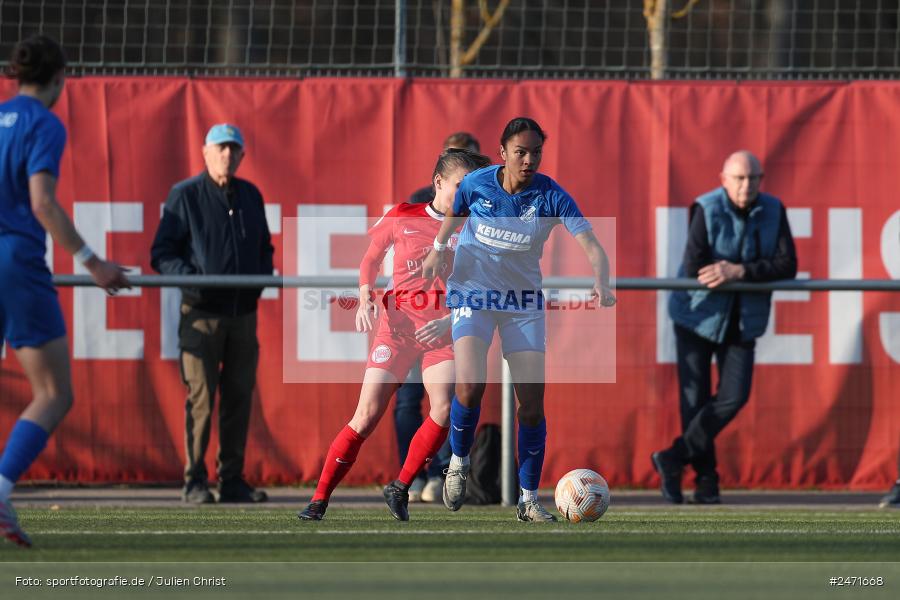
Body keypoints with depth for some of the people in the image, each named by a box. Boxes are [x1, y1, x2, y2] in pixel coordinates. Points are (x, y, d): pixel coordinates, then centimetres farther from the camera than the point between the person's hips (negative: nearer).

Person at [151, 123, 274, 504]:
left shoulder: (250, 196, 13)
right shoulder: (185, 195, -1)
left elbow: (264, 248, 23)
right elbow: (161, 254, -4)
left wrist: (264, 275, 2)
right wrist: (188, 275, -21)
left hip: (243, 313, 5)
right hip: (202, 312, -5)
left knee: (239, 397, 5)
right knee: (201, 397, -7)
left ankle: (232, 480, 10)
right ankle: (195, 482, -3)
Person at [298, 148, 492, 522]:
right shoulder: (402, 218, 5)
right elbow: (371, 259, 19)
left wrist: (452, 321, -14)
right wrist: (365, 299, 2)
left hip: (443, 329, 1)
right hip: (399, 322, -1)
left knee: (444, 409, -21)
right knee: (367, 414, -9)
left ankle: (400, 488, -1)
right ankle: (319, 500, -2)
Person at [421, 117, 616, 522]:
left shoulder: (551, 196, -14)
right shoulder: (476, 184, -10)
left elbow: (591, 246, -24)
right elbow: (455, 212, 15)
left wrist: (601, 284, -41)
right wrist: (438, 249, 11)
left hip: (523, 301, 1)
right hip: (471, 291, -1)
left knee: (532, 403, -5)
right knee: (470, 387, -22)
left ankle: (528, 500, 6)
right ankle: (459, 462, 6)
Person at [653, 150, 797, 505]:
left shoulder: (773, 211, -7)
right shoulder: (707, 210, -17)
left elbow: (787, 266, -14)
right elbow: (694, 268, -25)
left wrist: (740, 271, -26)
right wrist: (758, 270, -18)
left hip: (742, 320, 3)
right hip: (698, 314, -3)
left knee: (734, 396, -8)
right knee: (695, 399, -2)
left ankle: (675, 459, 4)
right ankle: (705, 479, 10)